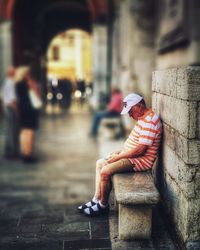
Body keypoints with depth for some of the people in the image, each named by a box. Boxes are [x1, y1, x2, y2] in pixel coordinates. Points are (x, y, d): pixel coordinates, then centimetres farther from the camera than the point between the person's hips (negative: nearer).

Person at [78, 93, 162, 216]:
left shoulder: (149, 121, -22)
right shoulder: (142, 118, 12)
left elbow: (140, 149, -25)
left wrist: (119, 156, -17)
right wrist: (120, 151, 9)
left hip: (141, 160, -11)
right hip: (130, 155, 11)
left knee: (105, 171, -20)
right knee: (100, 163, 12)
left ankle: (103, 205, 0)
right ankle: (96, 199, 13)